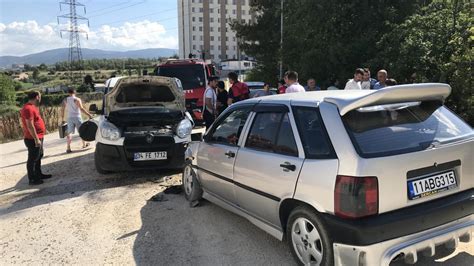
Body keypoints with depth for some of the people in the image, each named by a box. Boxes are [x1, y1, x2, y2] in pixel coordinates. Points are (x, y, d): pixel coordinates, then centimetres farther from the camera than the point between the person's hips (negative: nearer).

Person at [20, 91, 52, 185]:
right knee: (32, 159, -1)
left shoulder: (32, 107, 12)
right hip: (33, 139, -11)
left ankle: (39, 174, 33)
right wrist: (36, 139, -24)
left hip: (37, 137, 11)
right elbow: (30, 125, -25)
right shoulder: (28, 108, -21)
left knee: (39, 156, 21)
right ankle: (32, 179, 8)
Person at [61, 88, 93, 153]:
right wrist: (89, 114, -12)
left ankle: (68, 148, -5)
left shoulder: (65, 100, 6)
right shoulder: (77, 99, -6)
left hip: (69, 118, 3)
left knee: (69, 132, 3)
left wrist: (62, 119, 8)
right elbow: (81, 108, -14)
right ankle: (84, 144, 27)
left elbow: (62, 110, 3)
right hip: (77, 117, -2)